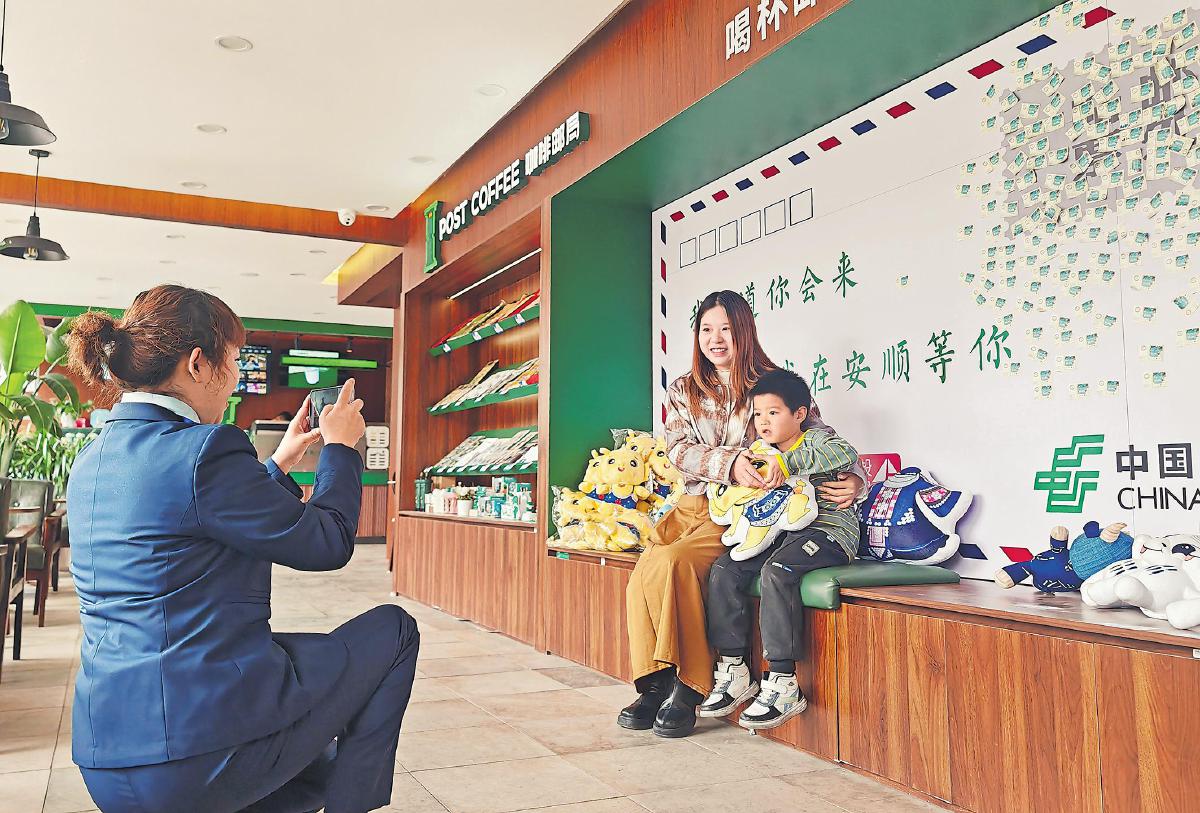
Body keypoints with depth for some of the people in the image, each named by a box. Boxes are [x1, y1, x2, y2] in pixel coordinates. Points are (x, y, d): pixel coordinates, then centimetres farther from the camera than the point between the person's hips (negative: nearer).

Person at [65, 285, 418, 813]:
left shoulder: (92, 462, 10)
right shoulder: (202, 449, -19)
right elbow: (328, 544, -9)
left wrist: (279, 464, 27)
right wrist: (341, 447, 6)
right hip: (206, 746, -9)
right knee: (393, 630, 11)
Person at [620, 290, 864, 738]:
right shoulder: (683, 391, 15)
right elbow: (679, 450, 0)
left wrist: (852, 478, -15)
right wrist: (728, 463, -19)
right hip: (692, 506, 4)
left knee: (672, 561, -29)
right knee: (643, 573, -24)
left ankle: (689, 688, -19)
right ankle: (655, 685, -15)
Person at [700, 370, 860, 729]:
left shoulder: (818, 438, -1)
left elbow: (846, 453, -23)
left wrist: (787, 462, -29)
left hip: (827, 530, -8)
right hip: (780, 532, 8)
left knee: (776, 571, -35)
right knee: (724, 570, -11)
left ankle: (784, 685, -29)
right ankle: (734, 672, -7)